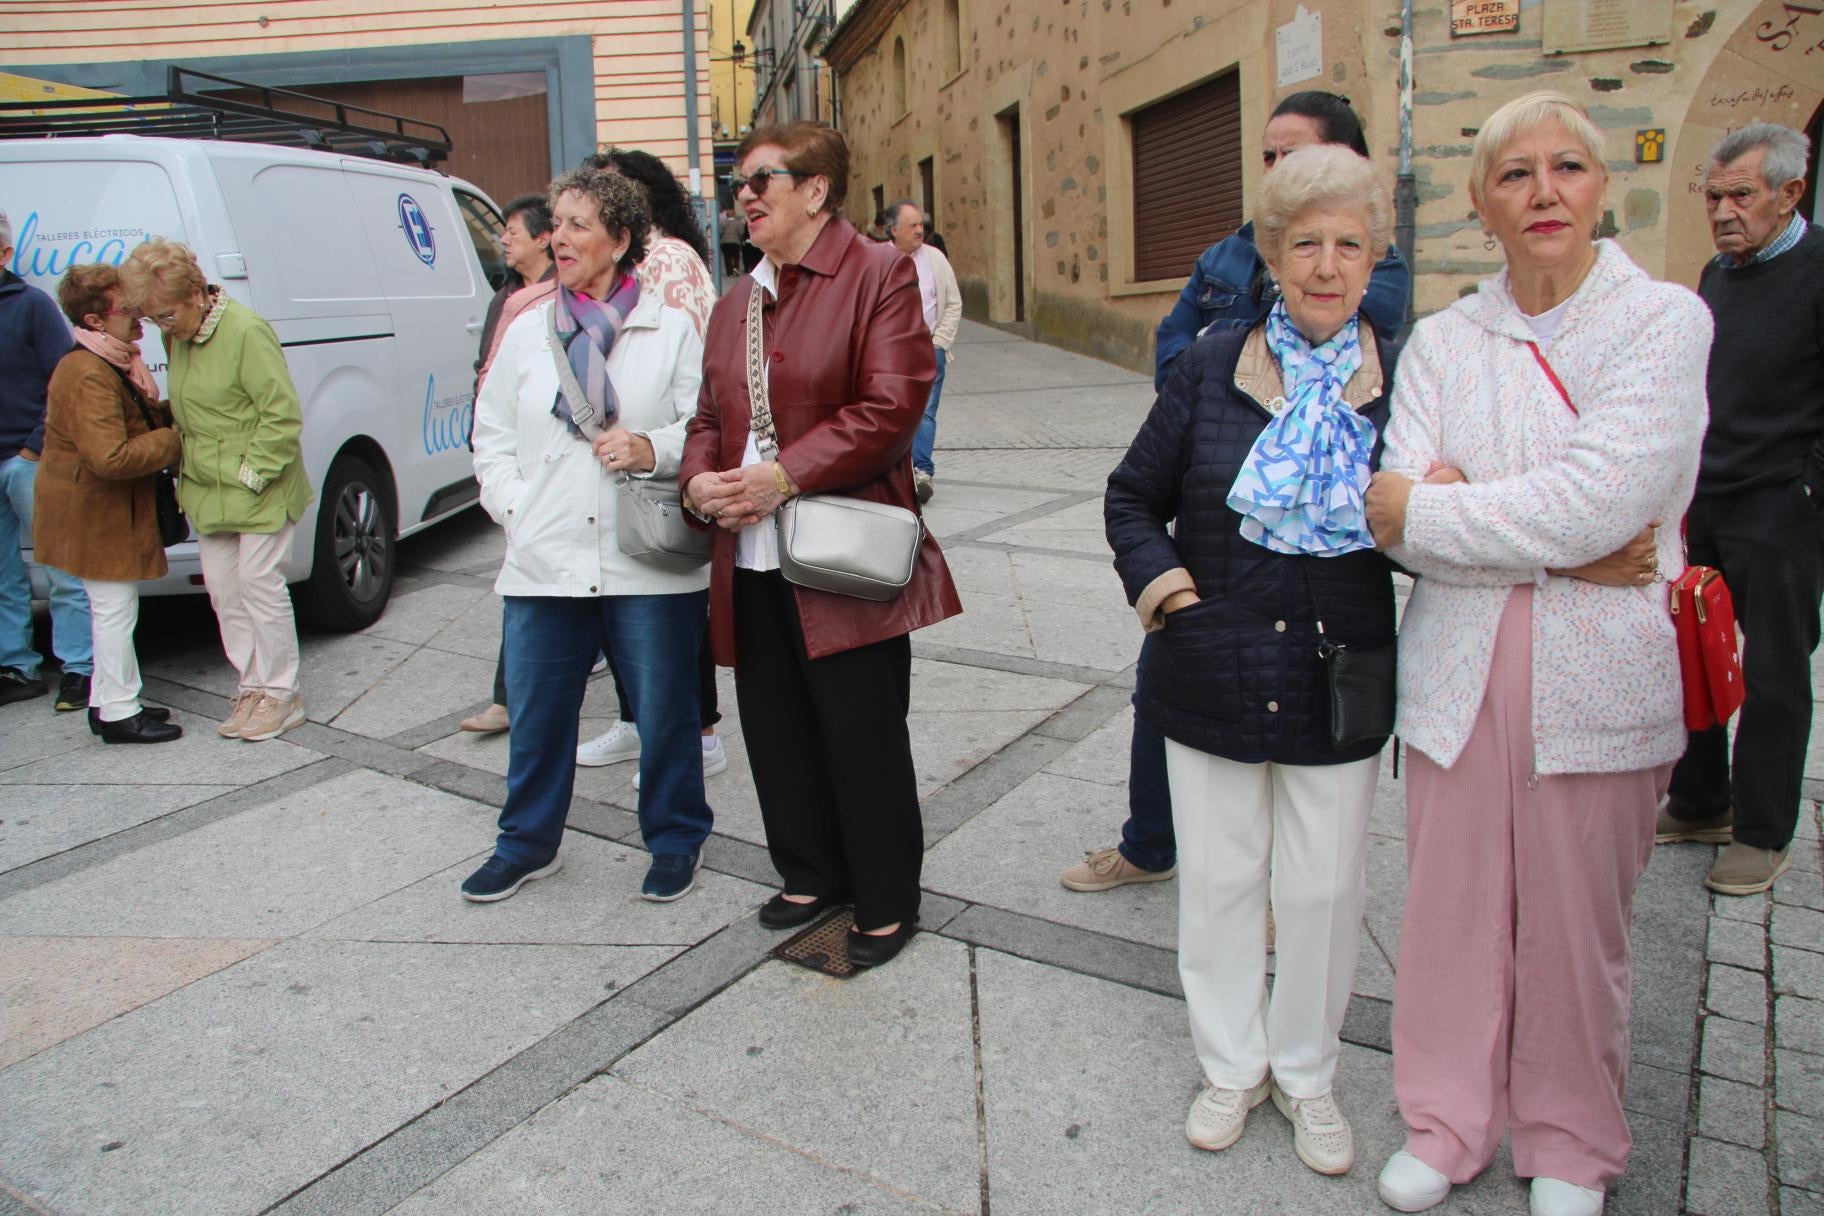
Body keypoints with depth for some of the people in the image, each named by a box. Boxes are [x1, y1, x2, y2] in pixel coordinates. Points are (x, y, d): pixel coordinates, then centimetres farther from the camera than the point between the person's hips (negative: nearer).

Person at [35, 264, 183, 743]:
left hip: (109, 510, 11)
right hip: (96, 515, -11)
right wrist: (172, 440, -20)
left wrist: (174, 416, 1)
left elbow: (139, 421, 20)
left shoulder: (117, 363, 10)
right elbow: (111, 458, -31)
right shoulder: (89, 376, -24)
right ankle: (119, 713, 8)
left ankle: (108, 701, 29)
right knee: (115, 610, -2)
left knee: (113, 609, 18)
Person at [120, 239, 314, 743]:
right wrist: (186, 466, 5)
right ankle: (252, 688, 19)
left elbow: (283, 414, -19)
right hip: (208, 491, 8)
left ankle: (280, 694, 8)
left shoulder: (246, 332, -18)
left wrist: (252, 471, -18)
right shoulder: (177, 336, 7)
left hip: (258, 491, -8)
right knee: (223, 589, 9)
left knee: (259, 583, -3)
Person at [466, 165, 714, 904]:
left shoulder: (671, 330, 3)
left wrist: (652, 449, -16)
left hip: (648, 564, -3)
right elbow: (492, 434, 15)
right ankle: (529, 841, 32)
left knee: (665, 712, 8)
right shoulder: (527, 332, 12)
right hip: (543, 563, 3)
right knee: (536, 713, 11)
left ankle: (675, 839, 28)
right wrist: (514, 506, 2)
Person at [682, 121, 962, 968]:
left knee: (864, 739, 2)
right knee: (777, 732, 15)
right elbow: (709, 415, 19)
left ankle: (886, 903, 21)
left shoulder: (878, 274, -5)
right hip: (752, 559, 7)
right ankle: (812, 875, 35)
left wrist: (787, 474, -21)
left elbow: (891, 406, -16)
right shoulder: (737, 302, 18)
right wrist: (701, 481, -3)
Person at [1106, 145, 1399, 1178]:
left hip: (1338, 685, 0)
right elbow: (1133, 497, 8)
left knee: (1324, 887, 11)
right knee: (1220, 877, 12)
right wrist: (1158, 579, -8)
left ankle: (1306, 1072, 34)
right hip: (1215, 675, 1)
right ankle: (1233, 1066, 33)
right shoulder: (1213, 369, -1)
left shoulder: (1401, 379, -2)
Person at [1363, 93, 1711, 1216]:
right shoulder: (1442, 341, 5)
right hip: (1459, 670, 2)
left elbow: (1598, 499, -18)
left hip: (1597, 674, -2)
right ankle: (1448, 1122, 32)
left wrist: (1426, 510, -11)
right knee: (1453, 904, 10)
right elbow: (1403, 518, -6)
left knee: (1577, 924, 10)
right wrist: (1563, 552, -15)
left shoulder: (1667, 320, -4)